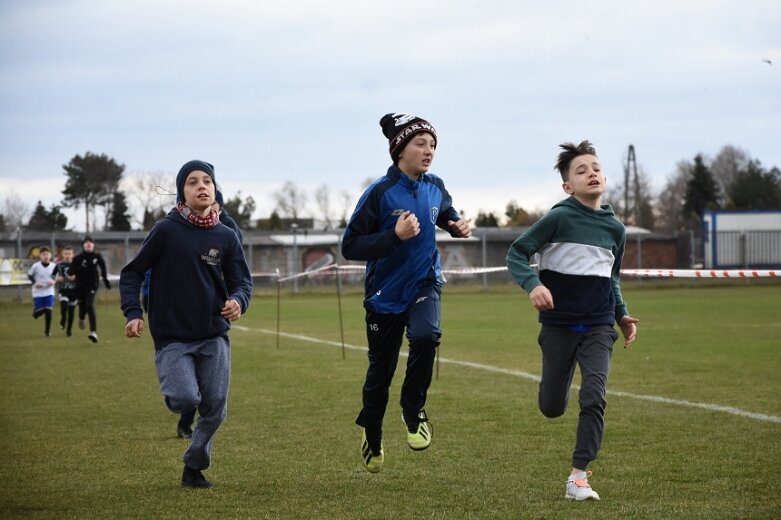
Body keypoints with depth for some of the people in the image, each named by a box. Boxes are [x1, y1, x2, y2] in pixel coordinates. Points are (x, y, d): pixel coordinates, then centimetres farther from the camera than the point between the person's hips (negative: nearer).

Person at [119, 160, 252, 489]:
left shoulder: (225, 236, 3)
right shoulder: (166, 230, -5)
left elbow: (241, 281, 6)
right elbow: (131, 273, 1)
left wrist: (238, 301, -17)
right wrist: (133, 313, -11)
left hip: (214, 337, 3)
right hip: (172, 338, -3)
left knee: (215, 408, 1)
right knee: (185, 399, -21)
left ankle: (194, 467, 24)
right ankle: (171, 388, 16)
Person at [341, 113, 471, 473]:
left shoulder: (435, 187, -3)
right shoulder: (380, 193, -17)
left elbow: (445, 214, 20)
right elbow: (350, 247, -18)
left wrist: (458, 227, -2)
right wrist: (395, 236, -28)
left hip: (424, 284, 2)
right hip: (386, 293, -2)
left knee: (426, 336, -30)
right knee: (381, 370, 10)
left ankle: (413, 409, -6)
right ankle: (371, 433, 38)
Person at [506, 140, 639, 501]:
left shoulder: (616, 229, 4)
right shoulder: (559, 218, -10)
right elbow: (516, 254, -11)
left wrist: (622, 315, 10)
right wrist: (533, 285, -29)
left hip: (598, 326, 2)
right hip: (558, 325, -2)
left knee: (594, 398, -16)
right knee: (552, 408, 9)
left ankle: (578, 476, -9)